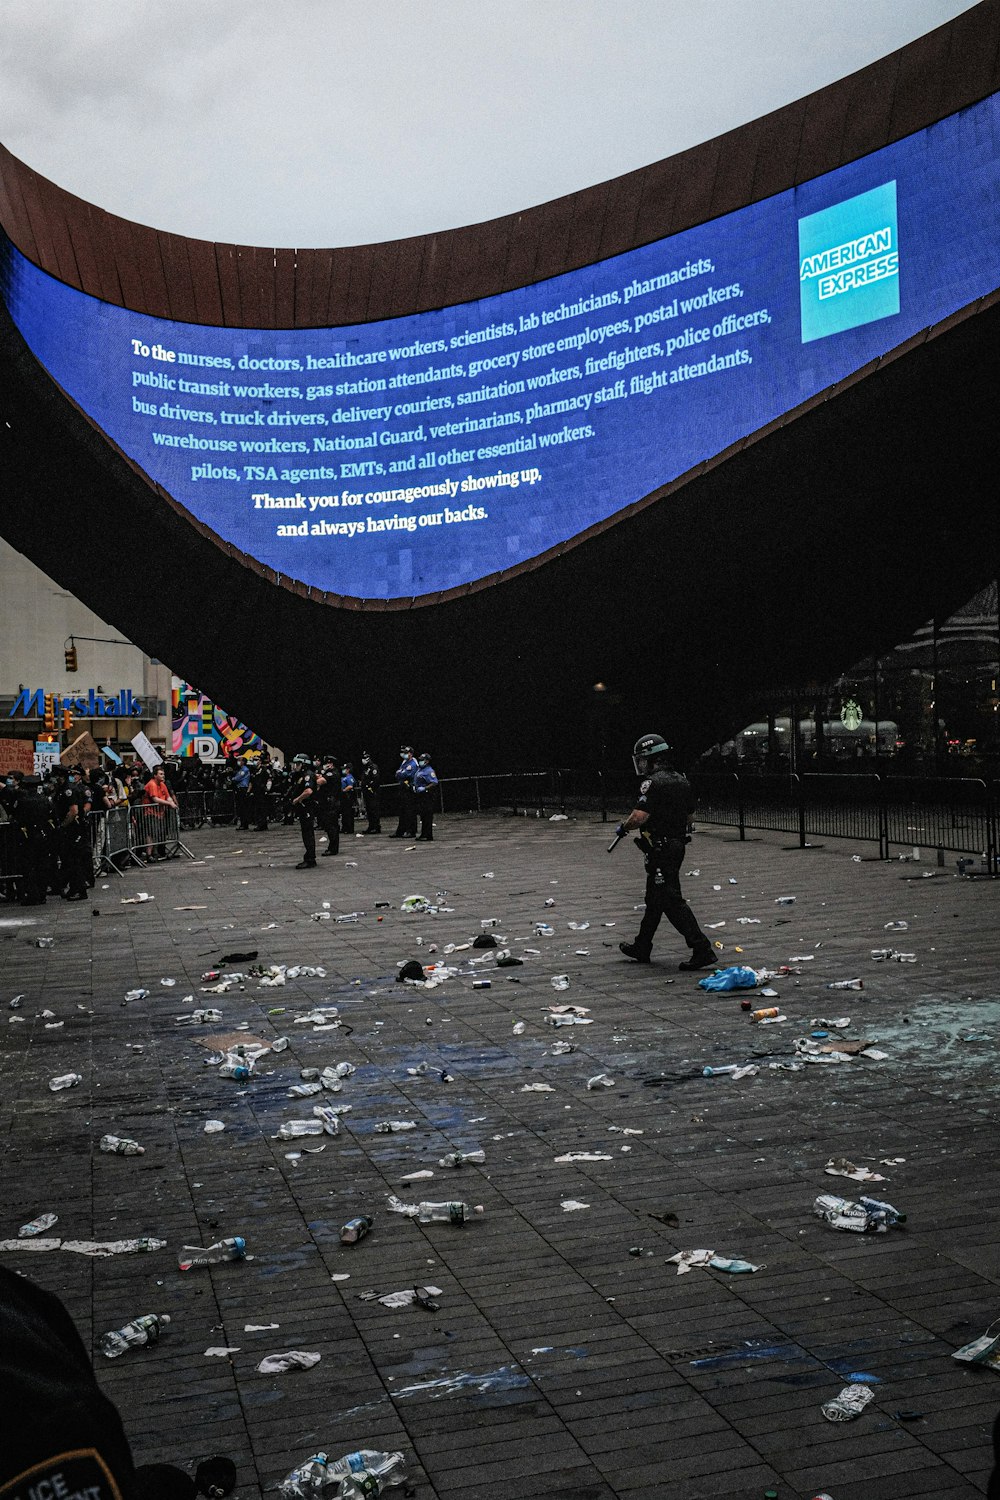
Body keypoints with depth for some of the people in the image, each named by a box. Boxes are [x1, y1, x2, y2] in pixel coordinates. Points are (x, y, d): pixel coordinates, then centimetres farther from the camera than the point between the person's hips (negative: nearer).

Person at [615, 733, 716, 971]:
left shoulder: (653, 783, -18)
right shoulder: (682, 781, 10)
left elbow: (639, 816, -26)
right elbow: (689, 816, 18)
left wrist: (623, 827, -7)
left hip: (659, 850, -10)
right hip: (678, 844, 10)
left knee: (672, 902, -7)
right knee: (654, 899, 20)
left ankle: (703, 952, -11)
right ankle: (642, 948, 32)